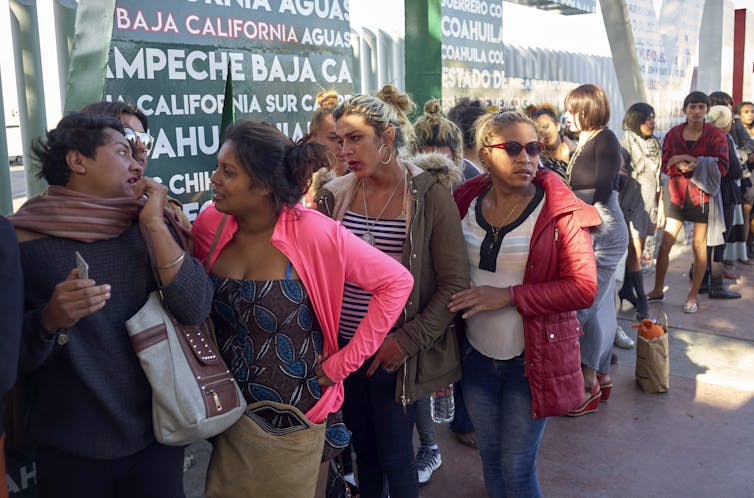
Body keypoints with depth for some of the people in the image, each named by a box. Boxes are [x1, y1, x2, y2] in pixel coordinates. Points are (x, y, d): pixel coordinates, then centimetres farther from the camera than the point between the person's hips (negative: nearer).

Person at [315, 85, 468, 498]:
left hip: (396, 353, -4)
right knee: (363, 448, 18)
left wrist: (408, 341, -16)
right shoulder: (335, 195, 1)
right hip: (344, 348, 4)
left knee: (395, 455, 8)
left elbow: (454, 284, -10)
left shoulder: (430, 197, -10)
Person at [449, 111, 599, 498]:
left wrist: (509, 296, -23)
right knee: (491, 461, 19)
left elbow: (584, 288, -17)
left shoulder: (559, 210, -12)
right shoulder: (465, 204, 0)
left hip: (533, 359, -4)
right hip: (478, 357, 4)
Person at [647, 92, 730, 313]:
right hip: (677, 194, 2)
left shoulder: (715, 134, -3)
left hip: (702, 195, -2)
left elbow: (722, 166, -9)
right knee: (665, 244, 1)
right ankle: (658, 290, 17)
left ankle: (693, 296, 17)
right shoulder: (673, 134, 4)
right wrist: (680, 164, -19)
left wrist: (696, 164, -18)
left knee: (699, 245, 6)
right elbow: (665, 165, 1)